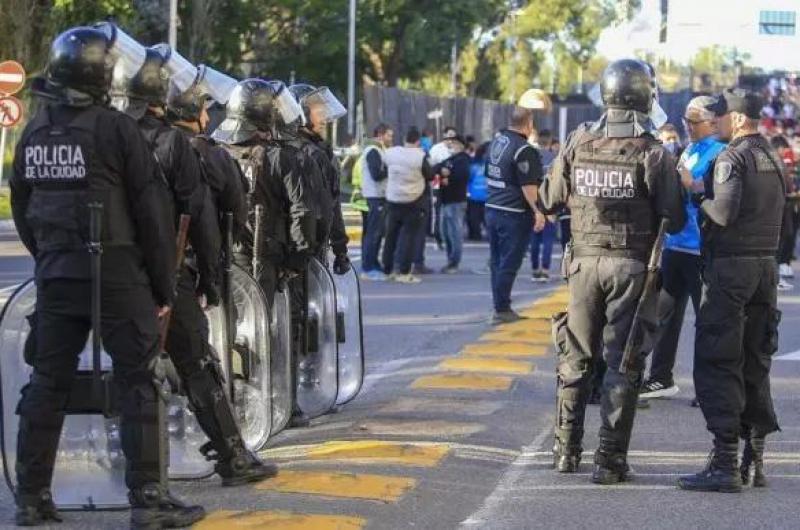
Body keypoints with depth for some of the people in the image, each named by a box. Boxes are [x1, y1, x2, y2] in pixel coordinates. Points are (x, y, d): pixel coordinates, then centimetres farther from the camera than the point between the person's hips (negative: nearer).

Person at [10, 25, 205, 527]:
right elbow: (152, 211, -10)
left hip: (55, 275, 6)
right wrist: (164, 284, -2)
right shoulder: (115, 128, -11)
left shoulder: (35, 132, 7)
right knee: (139, 383, 0)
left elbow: (22, 208, 15)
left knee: (48, 382, 11)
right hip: (117, 275, -6)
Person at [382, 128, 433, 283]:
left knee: (391, 235, 14)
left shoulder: (390, 153, -2)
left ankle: (388, 269, 20)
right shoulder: (420, 156, -16)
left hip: (392, 200, 5)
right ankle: (403, 271, -5)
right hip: (413, 201, -4)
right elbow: (429, 175, -5)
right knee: (408, 235, -1)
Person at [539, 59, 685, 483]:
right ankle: (610, 459, 1)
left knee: (576, 357, 15)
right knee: (622, 360, 2)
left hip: (586, 261, 3)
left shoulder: (578, 145, -1)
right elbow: (674, 220, -7)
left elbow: (549, 200, 8)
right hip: (631, 265, -3)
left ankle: (567, 449, 22)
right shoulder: (653, 154, -11)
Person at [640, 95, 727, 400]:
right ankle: (661, 378, 22)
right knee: (665, 312, 13)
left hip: (702, 251, -8)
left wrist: (689, 183, -24)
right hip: (674, 245, 8)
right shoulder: (687, 152, 15)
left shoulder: (719, 154, -10)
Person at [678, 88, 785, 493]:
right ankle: (755, 457, 16)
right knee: (755, 364, 13)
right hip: (767, 263, 8)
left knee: (717, 364, -6)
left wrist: (698, 196, -5)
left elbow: (724, 212, -25)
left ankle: (725, 463, -10)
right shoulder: (774, 159, 14)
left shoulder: (733, 157, -13)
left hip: (730, 265, -8)